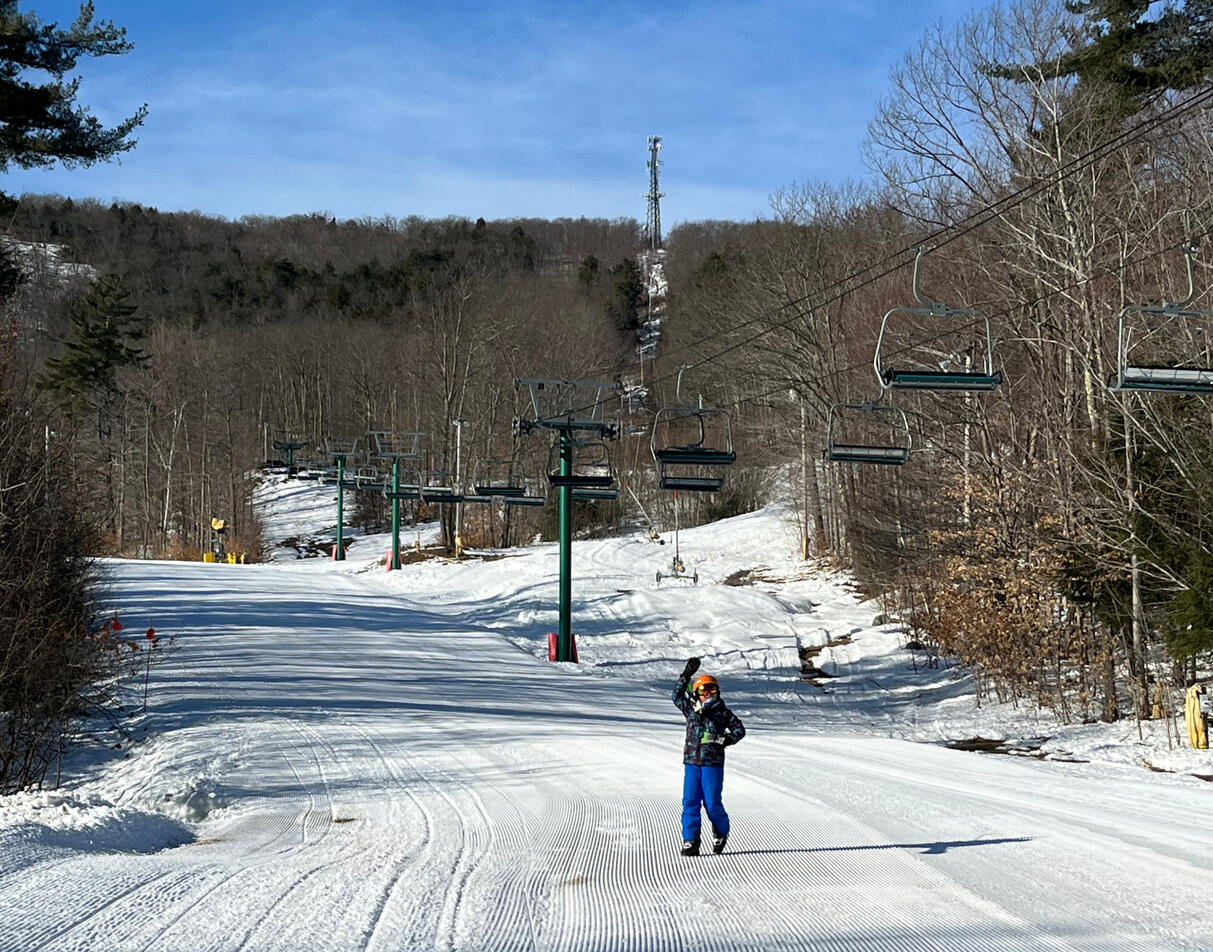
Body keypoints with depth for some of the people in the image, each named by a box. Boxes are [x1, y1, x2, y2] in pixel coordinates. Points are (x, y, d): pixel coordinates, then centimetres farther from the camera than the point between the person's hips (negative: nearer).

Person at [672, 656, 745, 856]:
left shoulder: (723, 713, 3)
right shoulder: (691, 710, 12)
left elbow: (739, 729, 7)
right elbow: (677, 696, 15)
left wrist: (726, 740, -9)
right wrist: (686, 675, 10)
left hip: (713, 764, -3)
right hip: (691, 763, 3)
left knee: (712, 803, -1)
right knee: (690, 802, -3)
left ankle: (721, 832, 26)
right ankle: (690, 843, -1)